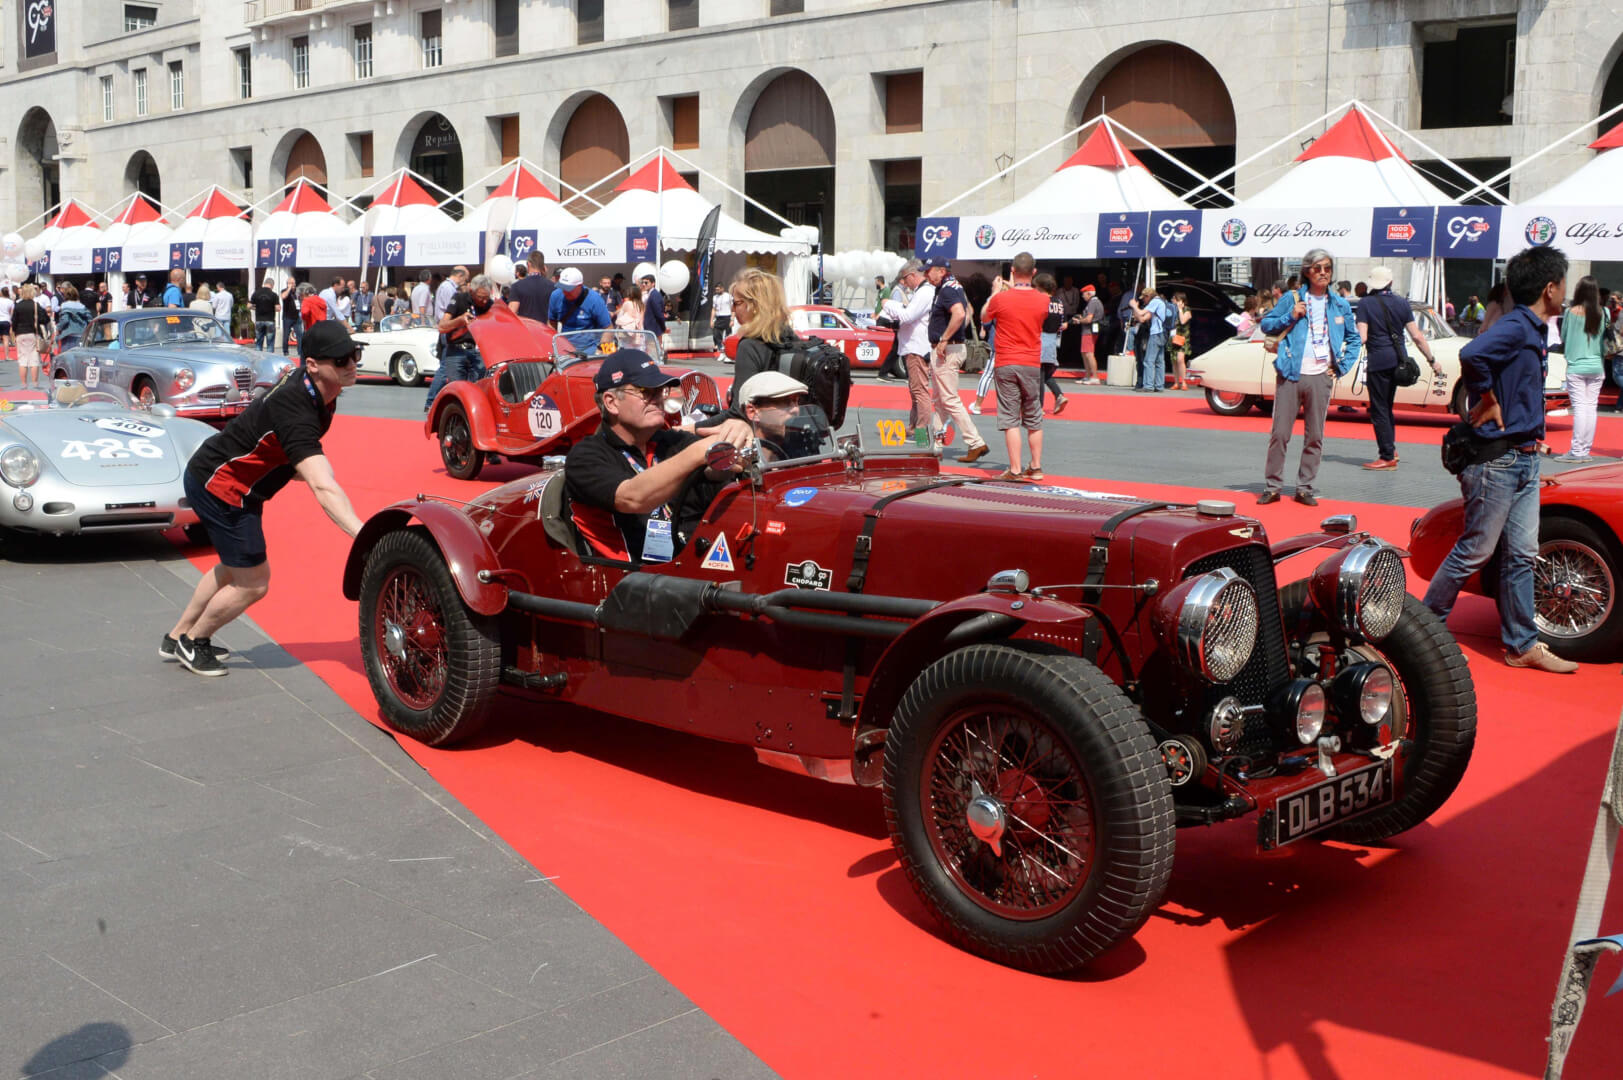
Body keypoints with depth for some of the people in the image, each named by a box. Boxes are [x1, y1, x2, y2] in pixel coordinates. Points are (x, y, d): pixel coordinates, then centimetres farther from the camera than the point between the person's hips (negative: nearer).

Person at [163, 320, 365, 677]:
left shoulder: (319, 391, -6)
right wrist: (364, 536, -54)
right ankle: (192, 643, 23)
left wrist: (297, 468, 4)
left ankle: (176, 639, 42)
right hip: (219, 487, -10)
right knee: (253, 583, -1)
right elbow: (323, 488, -45)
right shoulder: (295, 411, -36)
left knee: (232, 569, 25)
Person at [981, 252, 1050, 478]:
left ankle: (1015, 470, -6)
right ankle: (1036, 467, 18)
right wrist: (1015, 289, 24)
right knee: (1034, 419, 14)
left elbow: (984, 317, 10)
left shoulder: (1001, 298, -9)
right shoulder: (1043, 300, -2)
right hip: (1032, 364, 3)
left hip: (1006, 365, -3)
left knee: (1010, 419, -2)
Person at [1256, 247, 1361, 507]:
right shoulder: (1292, 298, 5)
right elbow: (1266, 324, 6)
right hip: (1290, 375, -2)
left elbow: (1354, 339, 19)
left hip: (1320, 378, 2)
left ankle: (1305, 488, 12)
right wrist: (1291, 316, -8)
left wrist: (1342, 367, 8)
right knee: (1280, 434, -2)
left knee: (1314, 437, 4)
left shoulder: (1340, 306, 10)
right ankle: (1272, 487, 6)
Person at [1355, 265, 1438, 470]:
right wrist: (1432, 360, 11)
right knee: (1386, 406, 20)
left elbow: (1361, 338, -14)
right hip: (1398, 360, 5)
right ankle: (1391, 448, 21)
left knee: (1379, 409, 0)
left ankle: (1387, 457, -2)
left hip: (1377, 361, -5)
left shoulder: (1365, 303, -6)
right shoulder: (1402, 303, 7)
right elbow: (1417, 336, 5)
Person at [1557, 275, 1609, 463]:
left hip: (1576, 367, -4)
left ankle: (1577, 451, -7)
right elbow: (1605, 339, 11)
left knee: (1579, 407, -5)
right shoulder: (1602, 313, 2)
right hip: (1596, 367, 4)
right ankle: (1586, 450, 9)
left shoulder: (1572, 312, -8)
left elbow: (1563, 338, 3)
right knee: (1591, 407, 6)